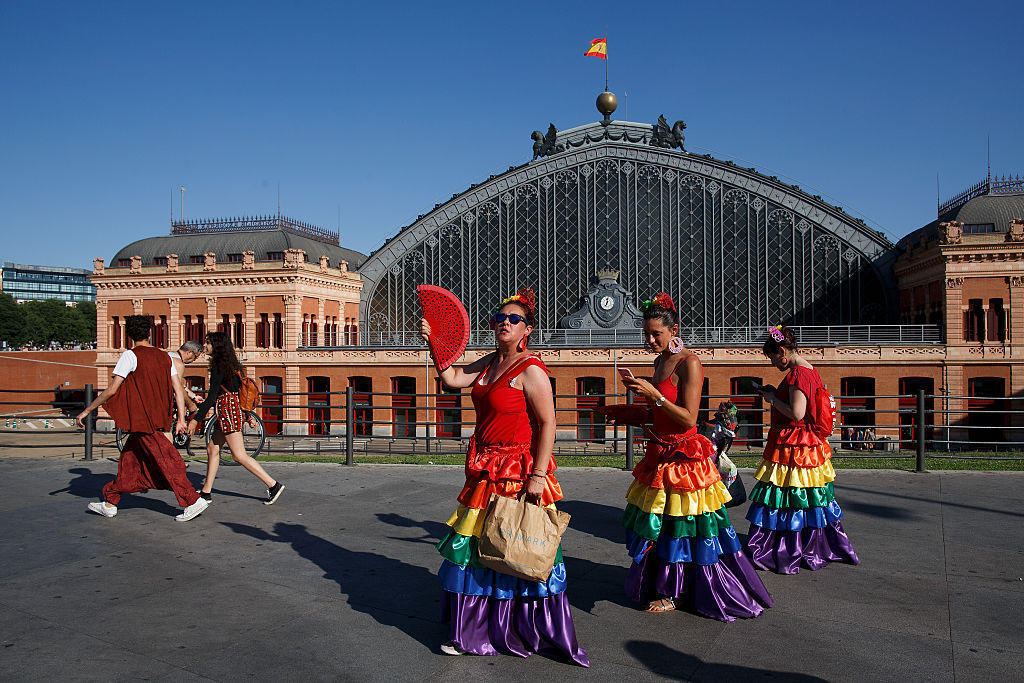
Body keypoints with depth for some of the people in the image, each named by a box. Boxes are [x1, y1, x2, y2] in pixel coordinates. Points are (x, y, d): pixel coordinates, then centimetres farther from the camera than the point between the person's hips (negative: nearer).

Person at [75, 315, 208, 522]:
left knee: (165, 462, -6)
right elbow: (178, 389, 4)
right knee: (129, 461, 16)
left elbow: (111, 390, -13)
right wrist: (181, 419, 6)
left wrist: (86, 410, -3)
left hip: (142, 420, -7)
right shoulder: (164, 357, 8)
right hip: (158, 418, 7)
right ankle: (109, 503, 25)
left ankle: (193, 502, -8)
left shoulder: (131, 356, -10)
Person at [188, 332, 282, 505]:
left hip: (227, 411, -10)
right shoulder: (231, 364, 14)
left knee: (240, 455, -8)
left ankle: (273, 484, -8)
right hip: (232, 409, 10)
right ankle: (206, 491, 20)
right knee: (212, 449, 14)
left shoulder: (219, 367, -13)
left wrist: (196, 419, -15)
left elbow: (212, 397, -17)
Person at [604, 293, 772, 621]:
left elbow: (688, 419, -19)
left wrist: (654, 395, -25)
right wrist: (630, 414, 15)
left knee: (681, 525, 2)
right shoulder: (660, 362, 11)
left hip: (684, 455, -8)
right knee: (659, 523, 14)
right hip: (661, 454, 8)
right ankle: (664, 587, 29)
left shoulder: (689, 363, -14)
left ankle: (675, 592, 16)